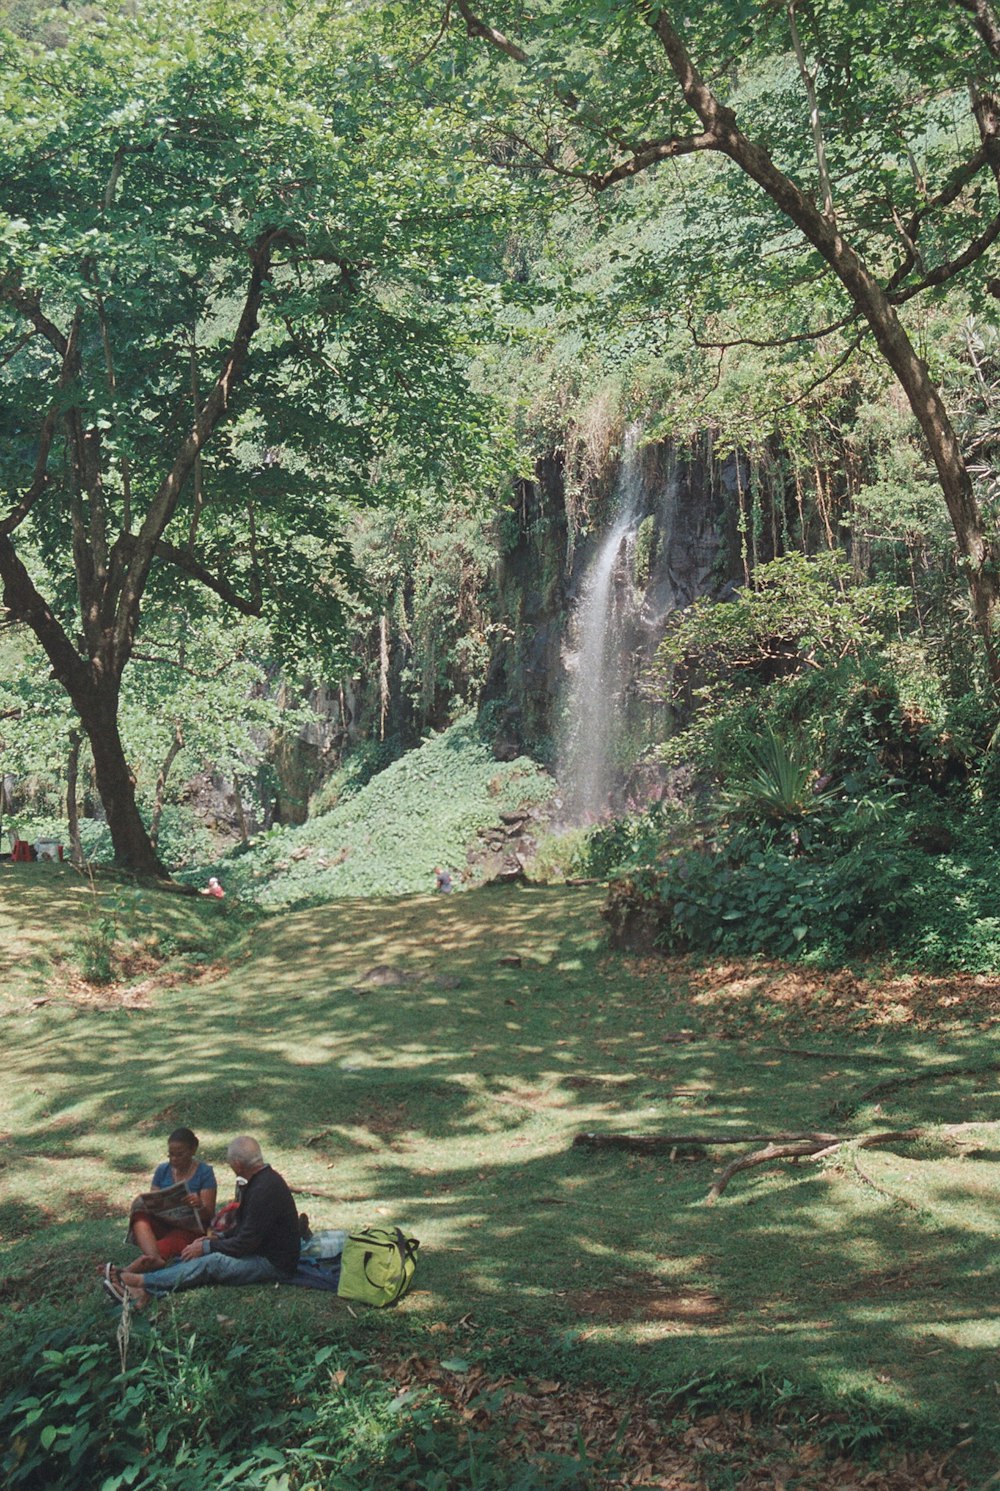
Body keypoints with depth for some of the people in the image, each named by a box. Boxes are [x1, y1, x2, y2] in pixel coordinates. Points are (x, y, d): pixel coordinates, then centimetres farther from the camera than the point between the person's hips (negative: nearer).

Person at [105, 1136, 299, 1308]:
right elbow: (245, 1229, 21)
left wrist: (207, 1247, -12)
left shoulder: (265, 1190, -23)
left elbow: (246, 1243, -22)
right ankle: (144, 1292, -20)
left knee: (212, 1263, -24)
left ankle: (140, 1281, -24)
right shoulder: (261, 1178, 11)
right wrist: (217, 1239, 8)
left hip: (274, 1265, -10)